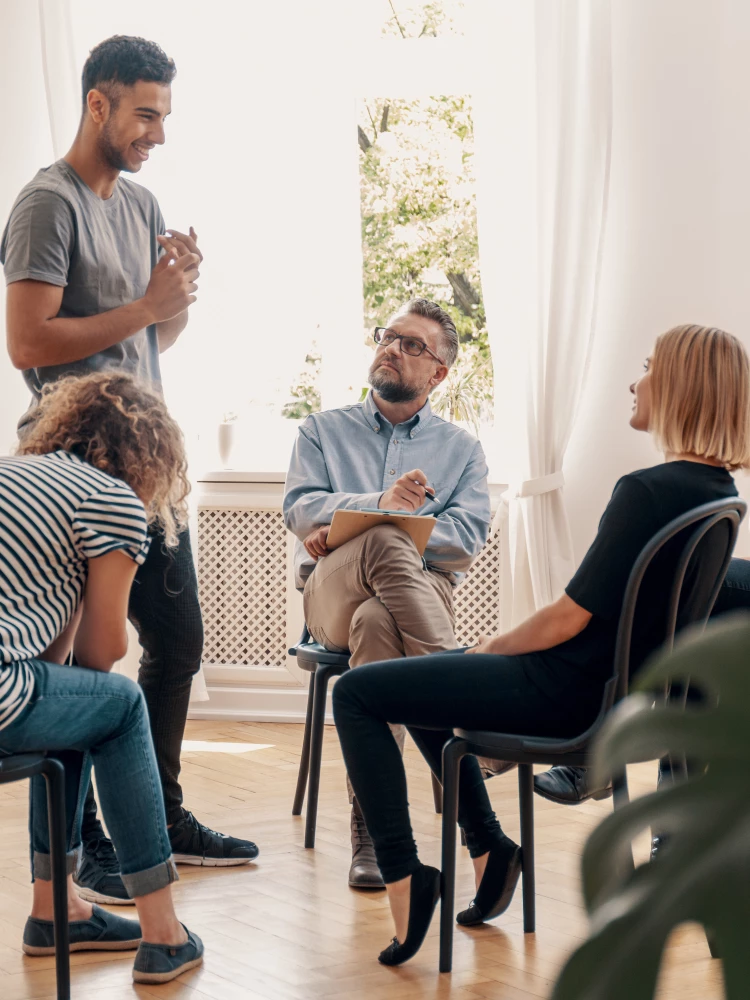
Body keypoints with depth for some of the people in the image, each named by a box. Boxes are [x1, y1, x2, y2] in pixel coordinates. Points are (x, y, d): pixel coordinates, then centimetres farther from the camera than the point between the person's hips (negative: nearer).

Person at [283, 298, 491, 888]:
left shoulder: (462, 448, 21)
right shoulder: (324, 431, 23)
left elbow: (469, 535, 1)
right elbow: (300, 509, 3)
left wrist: (352, 526, -10)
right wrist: (380, 507, -18)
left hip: (423, 589, 1)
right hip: (332, 591, -1)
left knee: (376, 621, -40)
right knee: (384, 543, -39)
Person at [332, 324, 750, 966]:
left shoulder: (649, 493, -25)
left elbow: (569, 619, -22)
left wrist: (492, 647, -3)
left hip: (566, 694, -9)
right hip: (618, 688, 9)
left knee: (357, 694, -2)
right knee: (424, 676, 29)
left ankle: (404, 876, -5)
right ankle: (488, 848, 29)